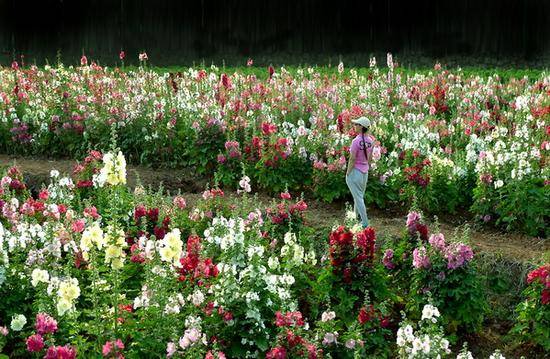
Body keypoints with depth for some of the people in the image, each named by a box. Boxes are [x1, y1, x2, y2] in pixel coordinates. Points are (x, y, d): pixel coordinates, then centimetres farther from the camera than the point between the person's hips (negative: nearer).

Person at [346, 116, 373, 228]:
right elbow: (370, 158, 8)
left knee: (358, 197, 1)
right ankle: (356, 216, 34)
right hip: (365, 172, 7)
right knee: (360, 195, 20)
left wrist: (348, 173, -10)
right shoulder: (370, 140, -1)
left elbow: (352, 159, -20)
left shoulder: (356, 141, -23)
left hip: (355, 171, -7)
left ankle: (365, 222, 2)